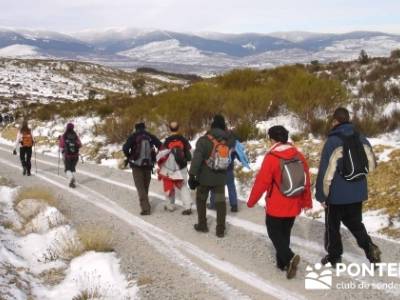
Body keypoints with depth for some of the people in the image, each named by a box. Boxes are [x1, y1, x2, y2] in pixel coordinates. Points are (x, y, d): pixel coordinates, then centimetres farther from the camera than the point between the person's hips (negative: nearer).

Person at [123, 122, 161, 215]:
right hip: (148, 165, 3)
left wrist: (129, 157, 1)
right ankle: (145, 204, 31)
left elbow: (125, 148, -17)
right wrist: (154, 158, 10)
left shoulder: (133, 136, -6)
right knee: (146, 186, 19)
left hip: (137, 166, -3)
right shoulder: (150, 136, 3)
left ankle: (146, 208, -12)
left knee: (140, 187, -2)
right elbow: (160, 146, -2)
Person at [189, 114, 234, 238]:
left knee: (201, 199, 18)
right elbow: (230, 160, 8)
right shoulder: (227, 141, 0)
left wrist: (192, 175, -18)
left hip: (204, 177, -3)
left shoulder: (204, 140, -16)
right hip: (220, 178, 3)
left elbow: (196, 159, -21)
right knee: (220, 202, 10)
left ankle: (202, 225, 24)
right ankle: (220, 229, 8)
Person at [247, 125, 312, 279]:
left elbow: (261, 182, -14)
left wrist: (251, 201, -1)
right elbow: (306, 180, 8)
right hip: (293, 206, 5)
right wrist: (307, 202, 19)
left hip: (276, 206, -5)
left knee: (274, 233, 7)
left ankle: (289, 258, -14)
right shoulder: (299, 156, 1)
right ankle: (283, 263, 23)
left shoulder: (271, 157, -17)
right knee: (285, 232, 19)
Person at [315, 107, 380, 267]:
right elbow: (371, 165, 10)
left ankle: (334, 257, 21)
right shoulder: (362, 140, 1)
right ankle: (369, 247, 1)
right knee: (355, 223, 20)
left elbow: (326, 172, -18)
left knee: (332, 225, 13)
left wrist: (321, 195, -10)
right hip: (358, 193, 5)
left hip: (337, 194, -5)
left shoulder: (333, 141, -18)